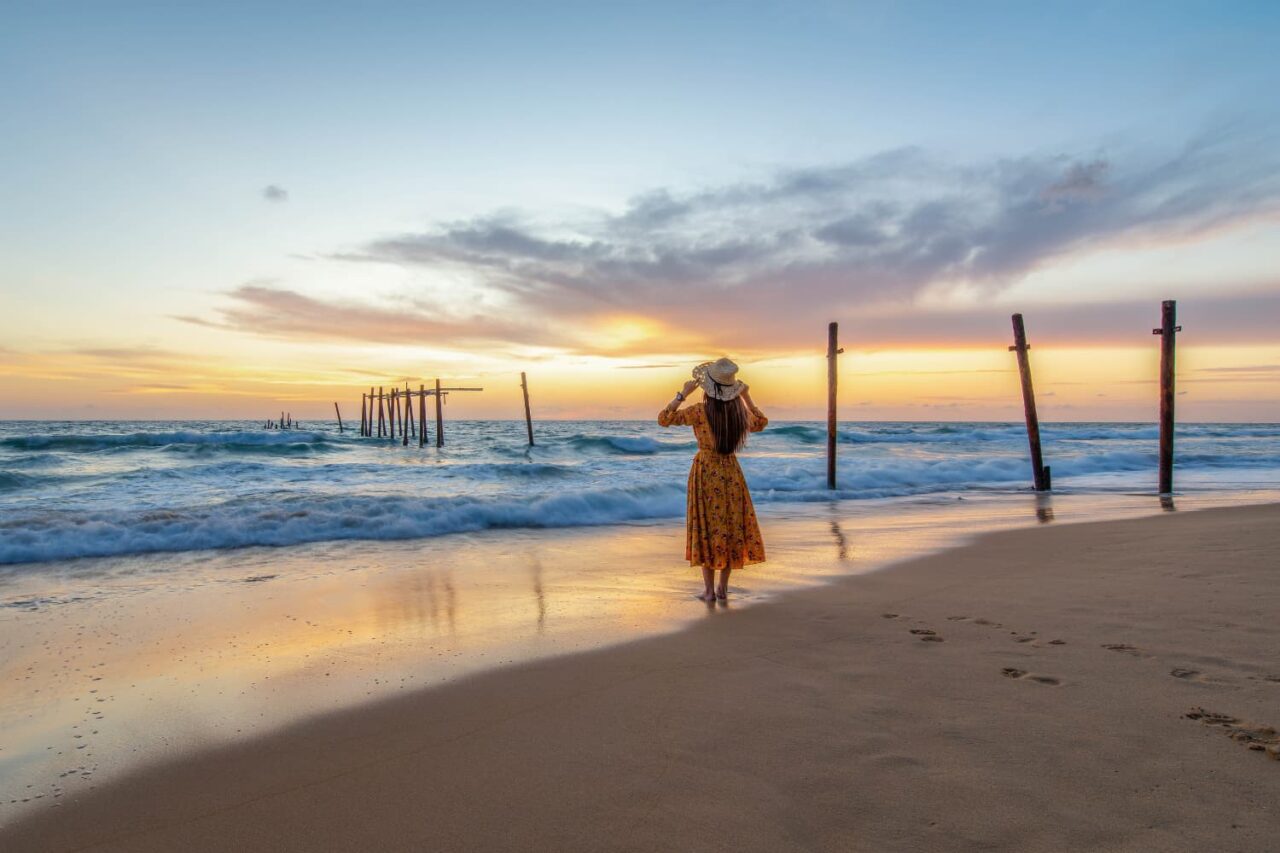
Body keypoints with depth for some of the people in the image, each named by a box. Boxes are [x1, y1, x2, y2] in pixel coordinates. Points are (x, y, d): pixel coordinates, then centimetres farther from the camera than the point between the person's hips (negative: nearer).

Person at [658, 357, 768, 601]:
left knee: (707, 528, 5)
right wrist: (747, 397, 15)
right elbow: (760, 424, 19)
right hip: (731, 472, 4)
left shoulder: (700, 412, -16)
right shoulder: (741, 412, -3)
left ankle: (709, 590, 8)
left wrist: (683, 393, -10)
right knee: (731, 527, 12)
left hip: (706, 472, -3)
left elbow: (663, 419, -8)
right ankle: (723, 587, 18)